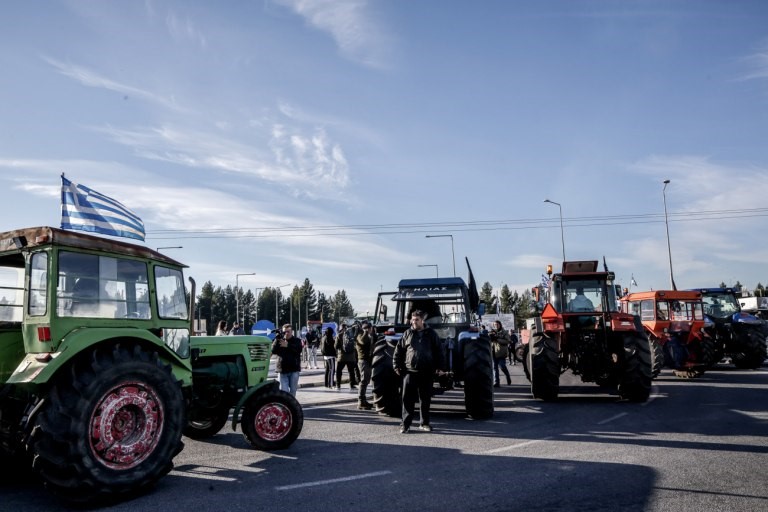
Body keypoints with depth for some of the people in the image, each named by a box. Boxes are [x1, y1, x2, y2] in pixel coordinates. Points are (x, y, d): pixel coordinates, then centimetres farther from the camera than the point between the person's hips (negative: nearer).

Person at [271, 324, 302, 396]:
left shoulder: (297, 340, 3)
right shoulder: (279, 340, 6)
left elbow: (299, 349, -17)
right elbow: (273, 351, -9)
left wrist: (288, 345, -27)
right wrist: (277, 340, -19)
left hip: (294, 369, 0)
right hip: (282, 370, 0)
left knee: (293, 390, 7)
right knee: (284, 390, -8)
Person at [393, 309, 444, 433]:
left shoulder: (431, 334, 5)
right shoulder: (407, 334, 6)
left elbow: (438, 351, 6)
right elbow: (398, 350, 8)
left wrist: (439, 367, 0)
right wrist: (397, 366, 2)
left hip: (427, 372, 0)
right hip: (410, 371, 0)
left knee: (425, 399, 9)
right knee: (408, 399, -3)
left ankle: (425, 423, 20)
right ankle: (405, 424, 3)